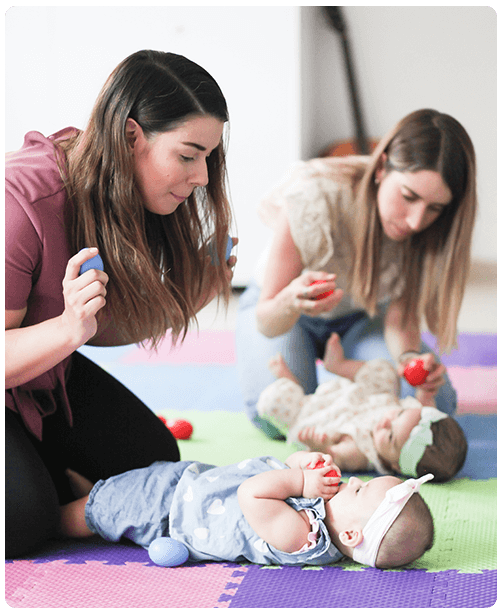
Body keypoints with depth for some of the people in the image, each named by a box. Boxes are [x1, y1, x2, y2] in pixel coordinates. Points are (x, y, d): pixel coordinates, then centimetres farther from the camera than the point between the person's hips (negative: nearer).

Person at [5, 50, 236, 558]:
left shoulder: (132, 201, -9)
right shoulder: (23, 199, -34)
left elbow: (105, 330, -2)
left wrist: (189, 298, -15)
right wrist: (71, 328, -45)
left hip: (50, 376, 7)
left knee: (154, 460, 6)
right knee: (22, 518, -24)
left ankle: (35, 449, 23)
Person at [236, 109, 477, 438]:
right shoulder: (314, 198, -36)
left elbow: (402, 315, -19)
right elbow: (267, 322, -30)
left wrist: (410, 356, -42)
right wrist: (291, 302, -54)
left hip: (364, 316, 3)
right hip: (283, 313, -2)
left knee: (434, 401, -19)